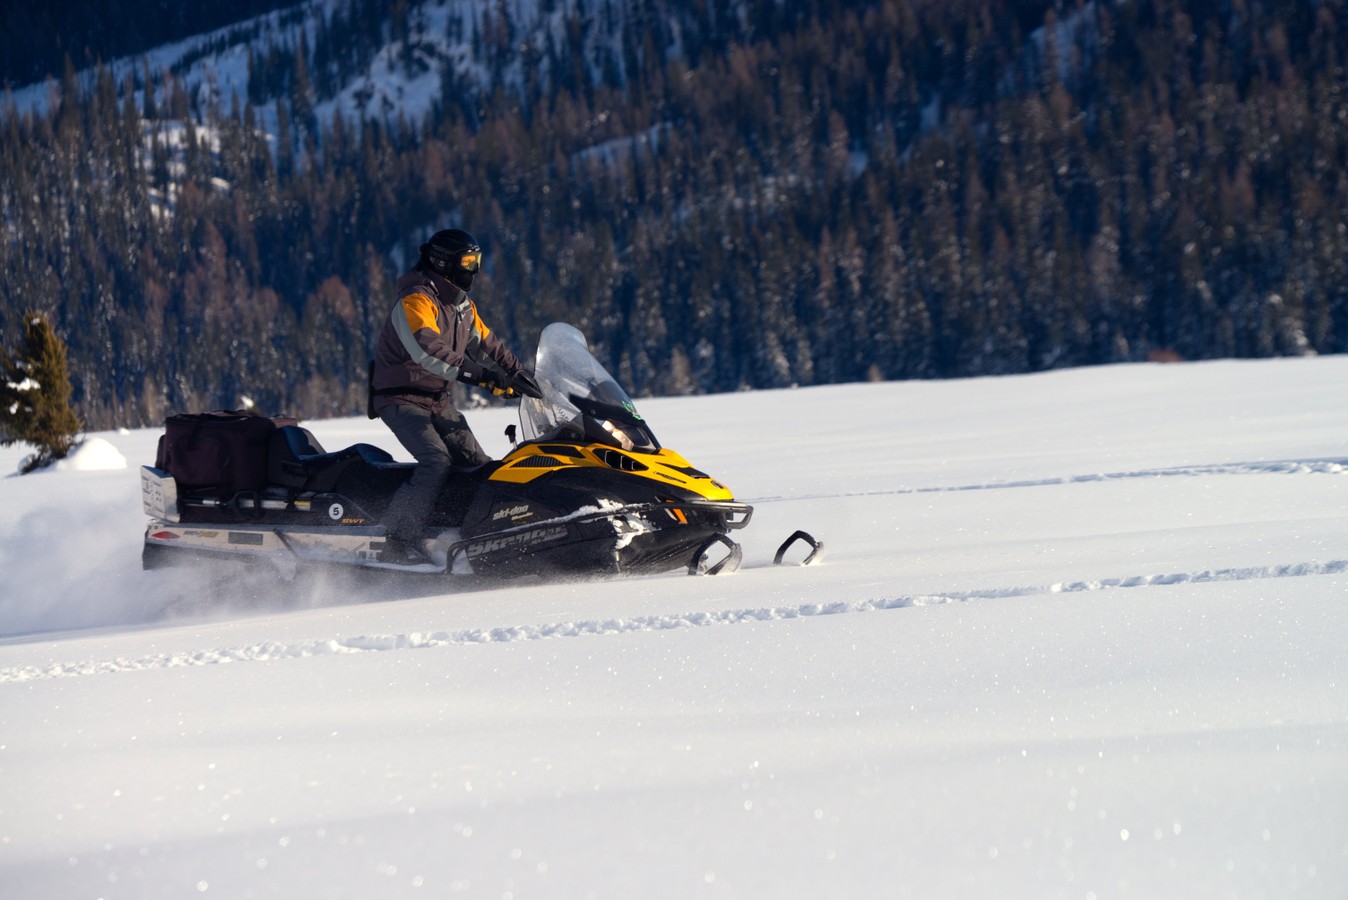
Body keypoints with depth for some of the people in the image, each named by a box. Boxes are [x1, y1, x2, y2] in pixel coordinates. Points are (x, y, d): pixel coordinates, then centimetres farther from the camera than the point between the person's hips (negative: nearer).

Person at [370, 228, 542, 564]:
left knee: (477, 464, 0)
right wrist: (481, 374, -42)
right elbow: (427, 350, -35)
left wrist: (521, 376, 11)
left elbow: (487, 345, 22)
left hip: (438, 401, 9)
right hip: (401, 399, -9)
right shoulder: (416, 301, -19)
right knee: (437, 462, -26)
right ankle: (397, 543, -27)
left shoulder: (462, 306, 11)